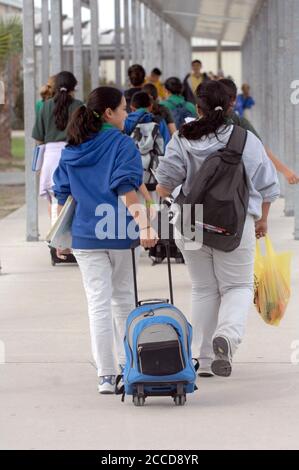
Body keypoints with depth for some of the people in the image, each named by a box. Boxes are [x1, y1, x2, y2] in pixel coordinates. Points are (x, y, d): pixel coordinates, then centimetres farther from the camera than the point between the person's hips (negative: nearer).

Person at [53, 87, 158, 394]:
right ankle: (130, 364, 26)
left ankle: (105, 375, -4)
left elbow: (63, 196, 10)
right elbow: (127, 189, -18)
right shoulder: (121, 144, -6)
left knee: (98, 304, 2)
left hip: (85, 236, 2)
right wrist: (143, 224, -23)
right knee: (123, 299, 16)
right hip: (121, 234, -2)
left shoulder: (70, 152, 8)